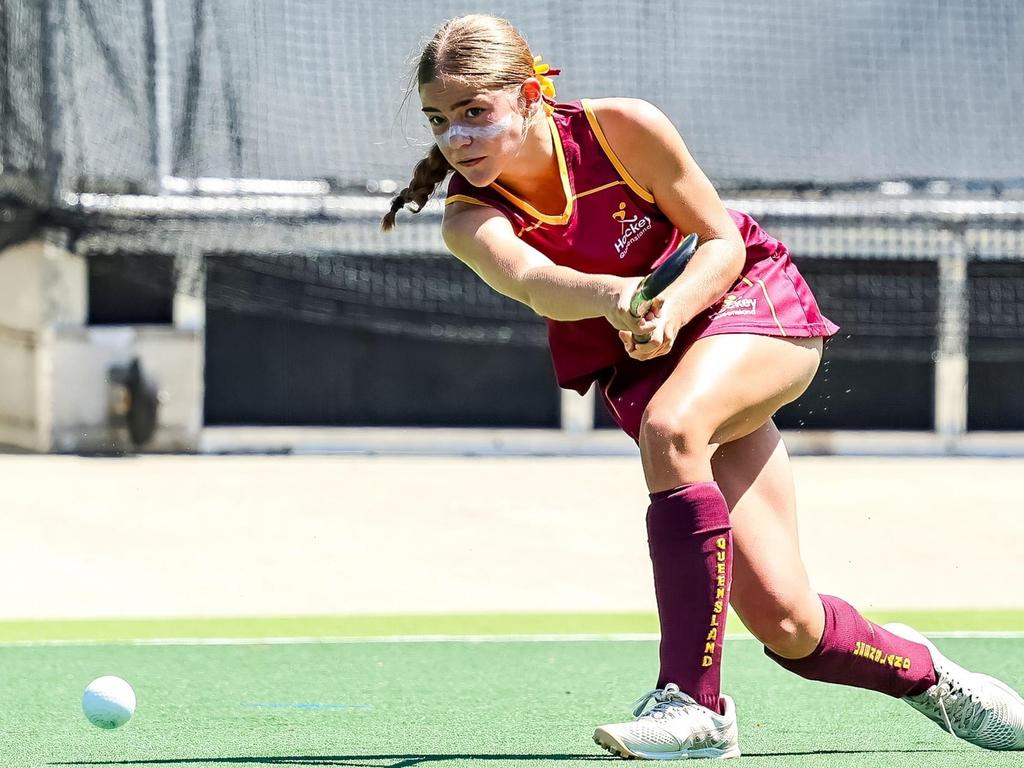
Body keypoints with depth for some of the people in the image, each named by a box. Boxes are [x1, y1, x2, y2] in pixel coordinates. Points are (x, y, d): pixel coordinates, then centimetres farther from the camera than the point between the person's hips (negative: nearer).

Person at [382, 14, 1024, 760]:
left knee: (670, 428, -37)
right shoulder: (471, 218, -15)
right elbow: (531, 281, -37)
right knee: (787, 624, -9)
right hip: (648, 369, 3)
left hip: (754, 303, -3)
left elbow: (723, 243, -12)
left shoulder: (622, 129, -20)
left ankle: (695, 702, -34)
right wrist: (614, 296, -58)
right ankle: (921, 671, 25)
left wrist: (672, 309, -33)